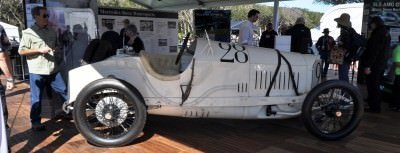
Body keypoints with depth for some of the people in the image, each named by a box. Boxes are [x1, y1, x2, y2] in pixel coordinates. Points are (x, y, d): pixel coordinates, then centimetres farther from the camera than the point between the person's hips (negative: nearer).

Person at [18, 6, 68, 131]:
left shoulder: (52, 32, 11)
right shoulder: (28, 33, -5)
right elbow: (21, 51, -8)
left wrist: (56, 49, 3)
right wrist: (39, 50, -17)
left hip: (53, 69, 5)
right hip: (37, 71, -5)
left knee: (64, 91, 10)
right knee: (36, 98, 3)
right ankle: (35, 122, 15)